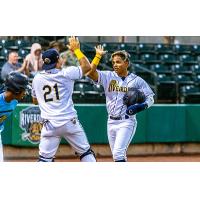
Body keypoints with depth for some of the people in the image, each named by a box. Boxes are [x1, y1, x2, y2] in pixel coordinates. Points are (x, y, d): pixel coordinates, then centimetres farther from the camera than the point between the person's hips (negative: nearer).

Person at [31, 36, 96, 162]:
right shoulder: (66, 74, -5)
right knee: (86, 153, 9)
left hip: (49, 125, 2)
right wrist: (76, 50, 14)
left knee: (44, 159, 2)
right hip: (70, 122, -2)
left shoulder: (37, 79, 6)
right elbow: (87, 67, 6)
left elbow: (35, 101, 21)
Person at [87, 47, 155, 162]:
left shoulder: (137, 80, -3)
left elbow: (150, 98, 1)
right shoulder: (108, 76, 3)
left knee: (118, 153, -18)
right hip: (111, 122, 5)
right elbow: (91, 72, -12)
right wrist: (98, 56, -18)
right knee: (117, 155, 12)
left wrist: (141, 107, -18)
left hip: (127, 122, -5)